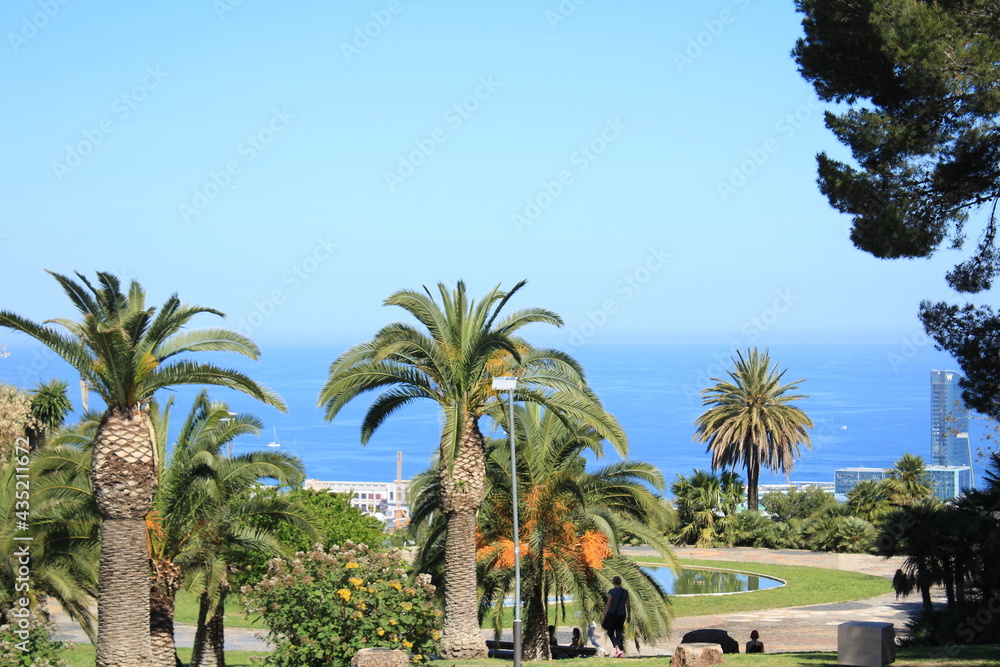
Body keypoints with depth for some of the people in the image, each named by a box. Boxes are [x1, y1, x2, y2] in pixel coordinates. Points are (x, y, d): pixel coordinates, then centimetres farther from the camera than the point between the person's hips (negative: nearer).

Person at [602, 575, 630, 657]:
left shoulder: (611, 592, -12)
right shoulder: (625, 592, 1)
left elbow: (608, 605, -13)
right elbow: (628, 605, 4)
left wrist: (604, 618, -9)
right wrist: (628, 616, 17)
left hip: (612, 614, -4)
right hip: (622, 615, 4)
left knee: (610, 633, 8)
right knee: (619, 633, 13)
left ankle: (618, 649, -12)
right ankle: (621, 652, 11)